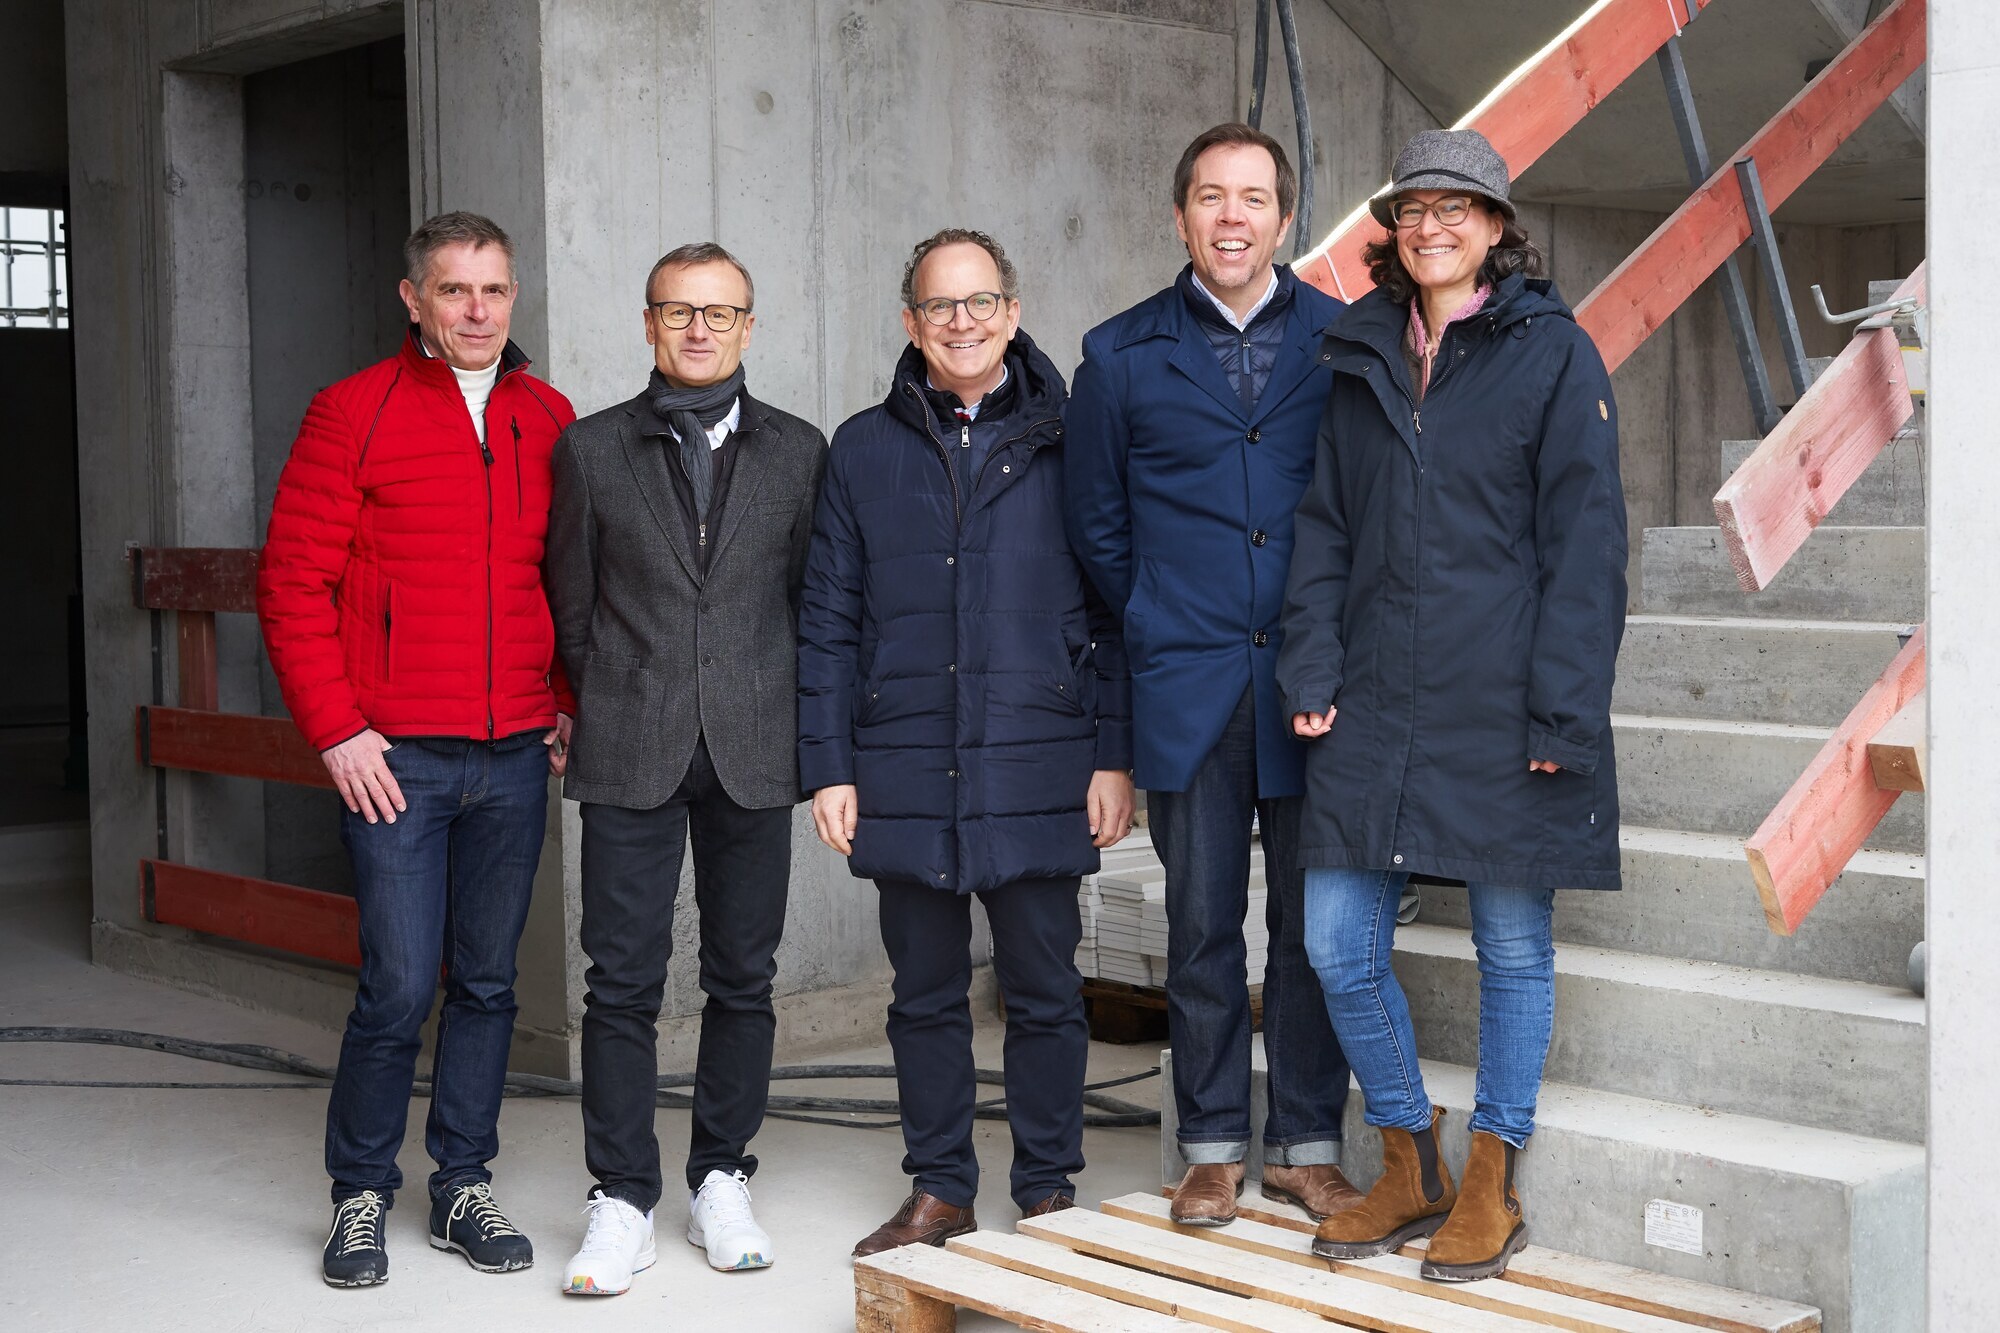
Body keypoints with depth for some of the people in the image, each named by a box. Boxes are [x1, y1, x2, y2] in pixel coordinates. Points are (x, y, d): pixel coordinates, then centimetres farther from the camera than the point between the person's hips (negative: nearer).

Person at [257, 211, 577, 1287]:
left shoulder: (550, 422, 9)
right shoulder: (353, 413, -2)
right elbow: (292, 583, -4)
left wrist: (567, 703, 7)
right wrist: (336, 728, -9)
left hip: (516, 755, 4)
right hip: (396, 756, -4)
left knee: (487, 981, 10)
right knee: (400, 984, -4)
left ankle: (462, 1187, 24)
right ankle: (361, 1195, 15)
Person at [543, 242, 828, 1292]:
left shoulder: (798, 452, 7)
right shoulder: (592, 449, 5)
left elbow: (813, 602, 9)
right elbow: (571, 604, 9)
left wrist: (784, 716, 5)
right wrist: (610, 706, 7)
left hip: (754, 755, 1)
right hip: (630, 759, -1)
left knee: (743, 977, 7)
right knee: (622, 982, -1)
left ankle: (720, 1180, 22)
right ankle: (622, 1202, 9)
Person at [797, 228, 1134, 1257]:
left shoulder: (1067, 442, 4)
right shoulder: (864, 450, 8)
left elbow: (1113, 611, 3)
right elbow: (828, 622, 8)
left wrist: (1113, 755, -3)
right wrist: (828, 766, 2)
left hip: (1037, 773, -2)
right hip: (905, 775, 2)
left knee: (1044, 992, 6)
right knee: (926, 994, 11)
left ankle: (1048, 1189, 20)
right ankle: (939, 1190, 23)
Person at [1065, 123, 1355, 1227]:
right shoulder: (1122, 356, 6)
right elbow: (1096, 526, 13)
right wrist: (1166, 626, 11)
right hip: (1188, 691, 0)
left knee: (1315, 924, 5)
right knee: (1202, 928, 6)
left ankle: (1306, 1146, 18)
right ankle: (1212, 1150, 18)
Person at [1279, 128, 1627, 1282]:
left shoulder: (1553, 352, -2)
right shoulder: (1362, 357, 12)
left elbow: (1586, 538, -6)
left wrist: (1562, 707, -12)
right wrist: (1313, 669, 3)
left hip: (1502, 708, -4)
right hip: (1375, 707, 5)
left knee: (1513, 946, 6)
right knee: (1339, 947, 4)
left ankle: (1491, 1185, 23)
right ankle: (1410, 1169, 24)